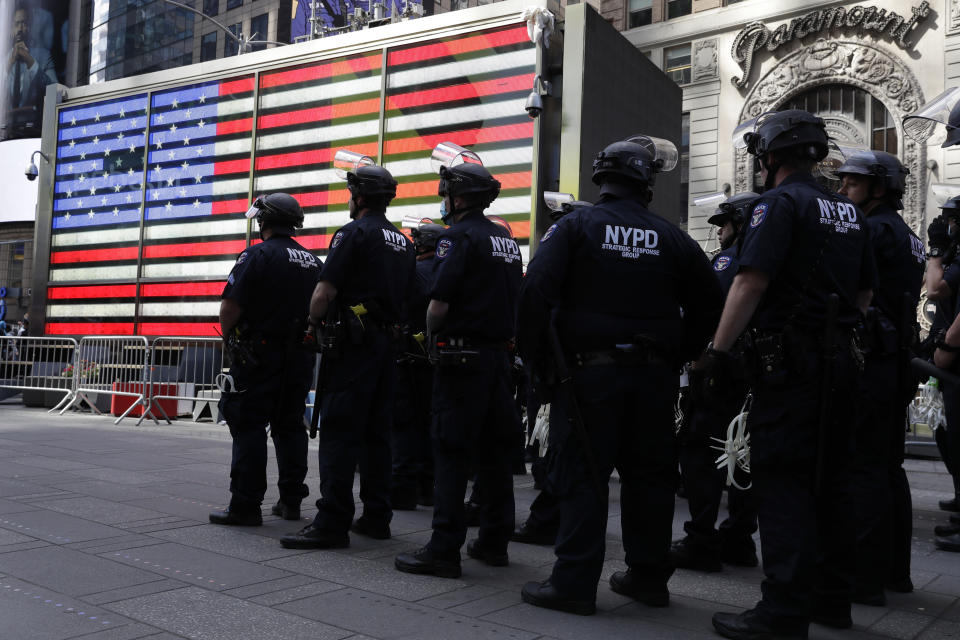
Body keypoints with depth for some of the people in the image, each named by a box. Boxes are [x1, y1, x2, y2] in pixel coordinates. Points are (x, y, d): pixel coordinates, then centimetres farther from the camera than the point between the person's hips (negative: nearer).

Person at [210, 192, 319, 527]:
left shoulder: (257, 255, -9)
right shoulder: (313, 261, 11)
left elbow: (230, 306, -14)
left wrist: (228, 340, 3)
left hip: (259, 356, -6)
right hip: (299, 358, 6)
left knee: (249, 428, -2)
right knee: (290, 427, 12)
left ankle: (245, 505, -1)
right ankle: (291, 501, 16)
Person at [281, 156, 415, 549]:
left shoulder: (354, 233, -7)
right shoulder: (403, 242, 18)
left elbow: (324, 292, -12)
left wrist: (314, 321, 4)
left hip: (353, 343, -8)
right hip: (387, 343, 8)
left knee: (339, 432, -8)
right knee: (376, 432, 11)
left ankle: (332, 523, -9)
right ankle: (376, 517, 14)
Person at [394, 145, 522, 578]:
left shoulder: (459, 236, -10)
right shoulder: (507, 239, 16)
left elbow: (439, 302, -16)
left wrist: (431, 333, 1)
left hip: (463, 356, -8)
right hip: (500, 353, 8)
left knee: (452, 453, -5)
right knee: (494, 449, 12)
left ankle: (444, 549, -2)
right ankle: (494, 542, 20)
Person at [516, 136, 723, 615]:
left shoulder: (576, 225, -2)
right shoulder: (671, 238, 8)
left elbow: (537, 290, -13)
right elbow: (707, 303, 11)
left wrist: (536, 358, -5)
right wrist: (675, 358, 17)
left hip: (589, 371, -3)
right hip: (654, 376, 4)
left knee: (581, 475, 1)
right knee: (649, 474, 13)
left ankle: (574, 583, 4)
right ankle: (649, 575, 24)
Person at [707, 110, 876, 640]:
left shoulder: (780, 202, -9)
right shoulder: (848, 211, 16)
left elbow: (751, 282, -19)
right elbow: (865, 292, 20)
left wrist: (717, 350, -16)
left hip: (789, 363, -8)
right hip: (839, 361, 8)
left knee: (783, 485, -6)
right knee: (830, 481, 14)